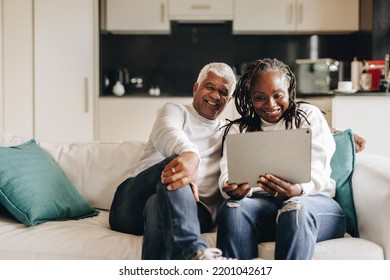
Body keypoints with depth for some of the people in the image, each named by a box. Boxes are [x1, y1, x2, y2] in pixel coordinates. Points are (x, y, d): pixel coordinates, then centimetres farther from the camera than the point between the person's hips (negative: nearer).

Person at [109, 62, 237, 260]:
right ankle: (192, 251, -57)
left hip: (192, 208, 1)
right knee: (177, 162, -34)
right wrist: (189, 154, -34)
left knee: (158, 206, -35)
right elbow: (166, 132, -9)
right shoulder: (175, 110, 19)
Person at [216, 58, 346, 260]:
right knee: (232, 208, -32)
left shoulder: (309, 115, 13)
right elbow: (229, 172, 1)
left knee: (297, 209, -37)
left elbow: (317, 169, -2)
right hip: (261, 203, 2)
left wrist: (298, 190, -27)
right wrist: (232, 188, -26)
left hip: (312, 200, -1)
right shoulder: (238, 129, 19)